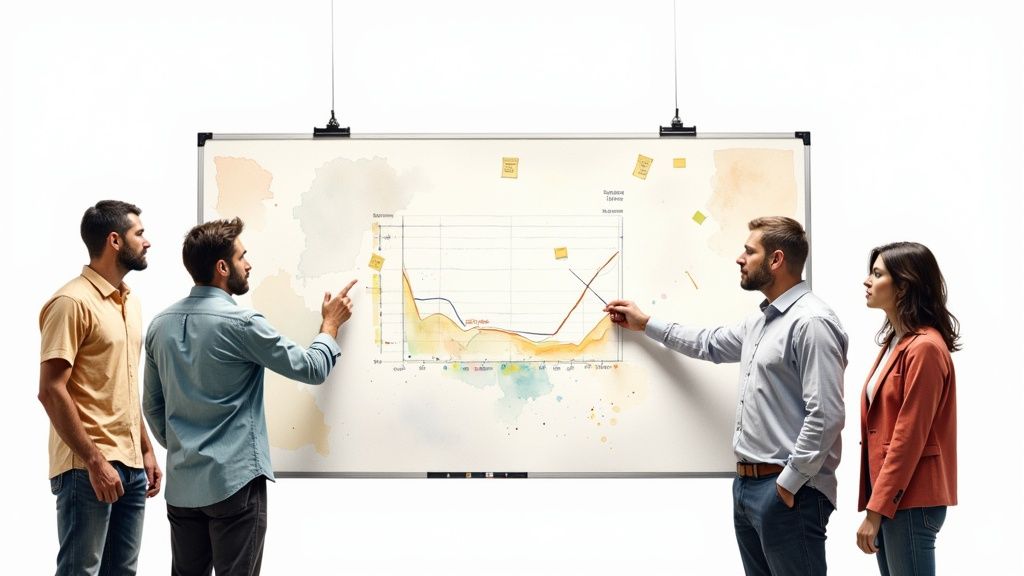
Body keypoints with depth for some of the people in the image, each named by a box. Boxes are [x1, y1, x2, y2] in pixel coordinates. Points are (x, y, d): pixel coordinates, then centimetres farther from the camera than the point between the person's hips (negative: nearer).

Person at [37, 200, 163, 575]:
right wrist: (94, 461, -19)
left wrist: (146, 449, 15)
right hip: (88, 467, -8)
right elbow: (51, 390, -16)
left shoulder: (130, 301, 15)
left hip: (130, 465, 8)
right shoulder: (73, 302, -12)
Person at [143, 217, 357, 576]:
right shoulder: (240, 323, -14)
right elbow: (312, 369, -4)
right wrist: (331, 324, 13)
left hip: (182, 484, 7)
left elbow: (153, 406, 14)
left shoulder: (161, 325, 5)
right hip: (234, 481, -6)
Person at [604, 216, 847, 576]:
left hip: (786, 491, -10)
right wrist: (646, 323, 36)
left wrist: (790, 483, -18)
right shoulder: (763, 320, 16)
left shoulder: (811, 321, -15)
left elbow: (826, 415, -22)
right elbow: (711, 344, 34)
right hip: (747, 484, 10)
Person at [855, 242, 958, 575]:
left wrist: (876, 510, -18)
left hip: (909, 501, -9)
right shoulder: (895, 342, 15)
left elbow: (909, 437, -18)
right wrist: (875, 502, 12)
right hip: (889, 496, 9)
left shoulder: (924, 348, -15)